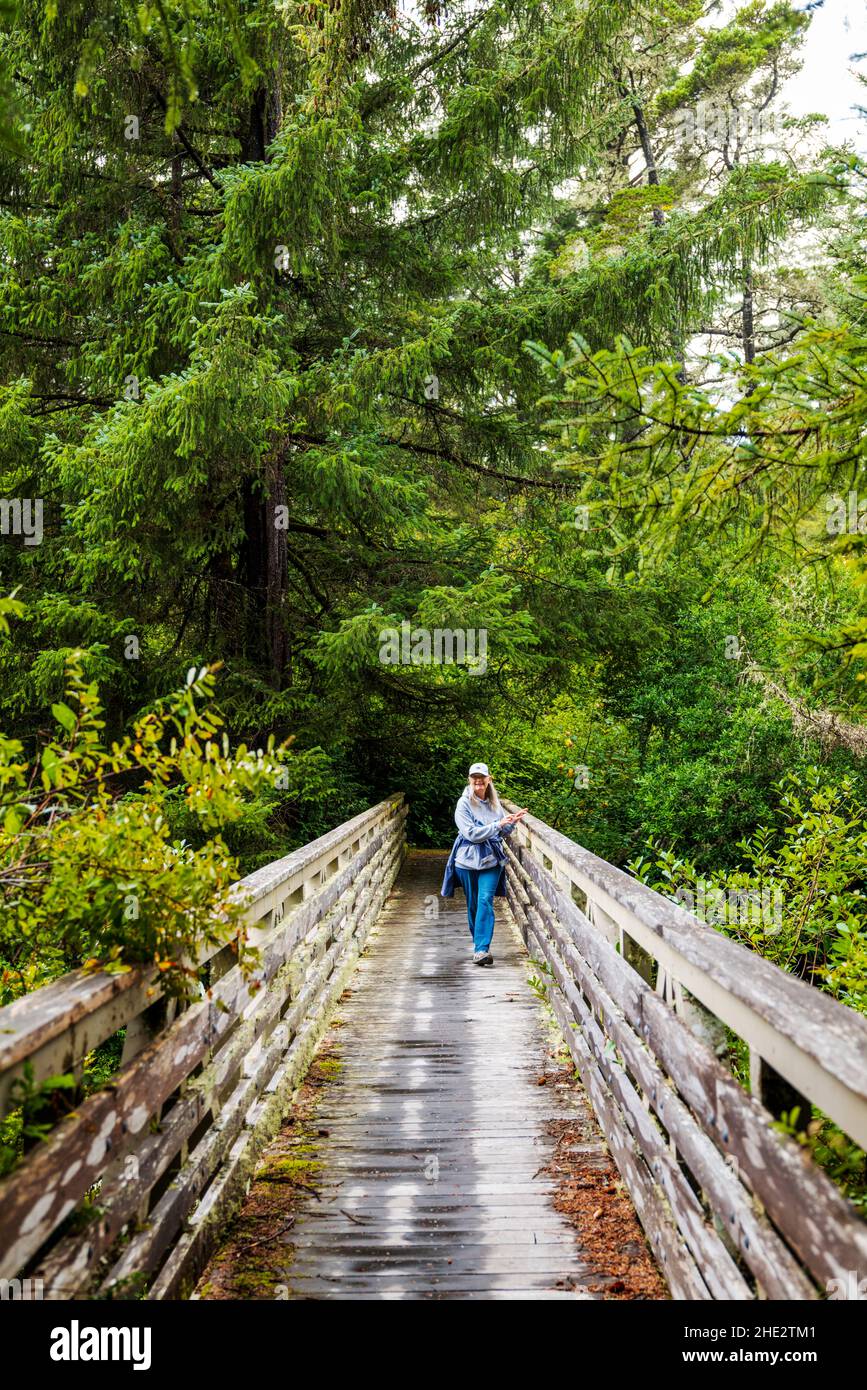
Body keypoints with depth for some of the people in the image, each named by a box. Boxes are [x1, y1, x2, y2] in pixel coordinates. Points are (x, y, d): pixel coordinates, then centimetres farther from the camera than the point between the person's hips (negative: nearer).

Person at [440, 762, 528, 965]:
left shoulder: (494, 802, 8)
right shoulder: (464, 803, -8)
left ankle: (481, 949, -19)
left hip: (491, 859, 2)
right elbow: (472, 834, -17)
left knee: (485, 900, -13)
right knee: (473, 904, 8)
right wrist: (498, 824, -20)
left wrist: (512, 822, -3)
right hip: (468, 859, -2)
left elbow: (504, 831, 18)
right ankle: (479, 943, 25)